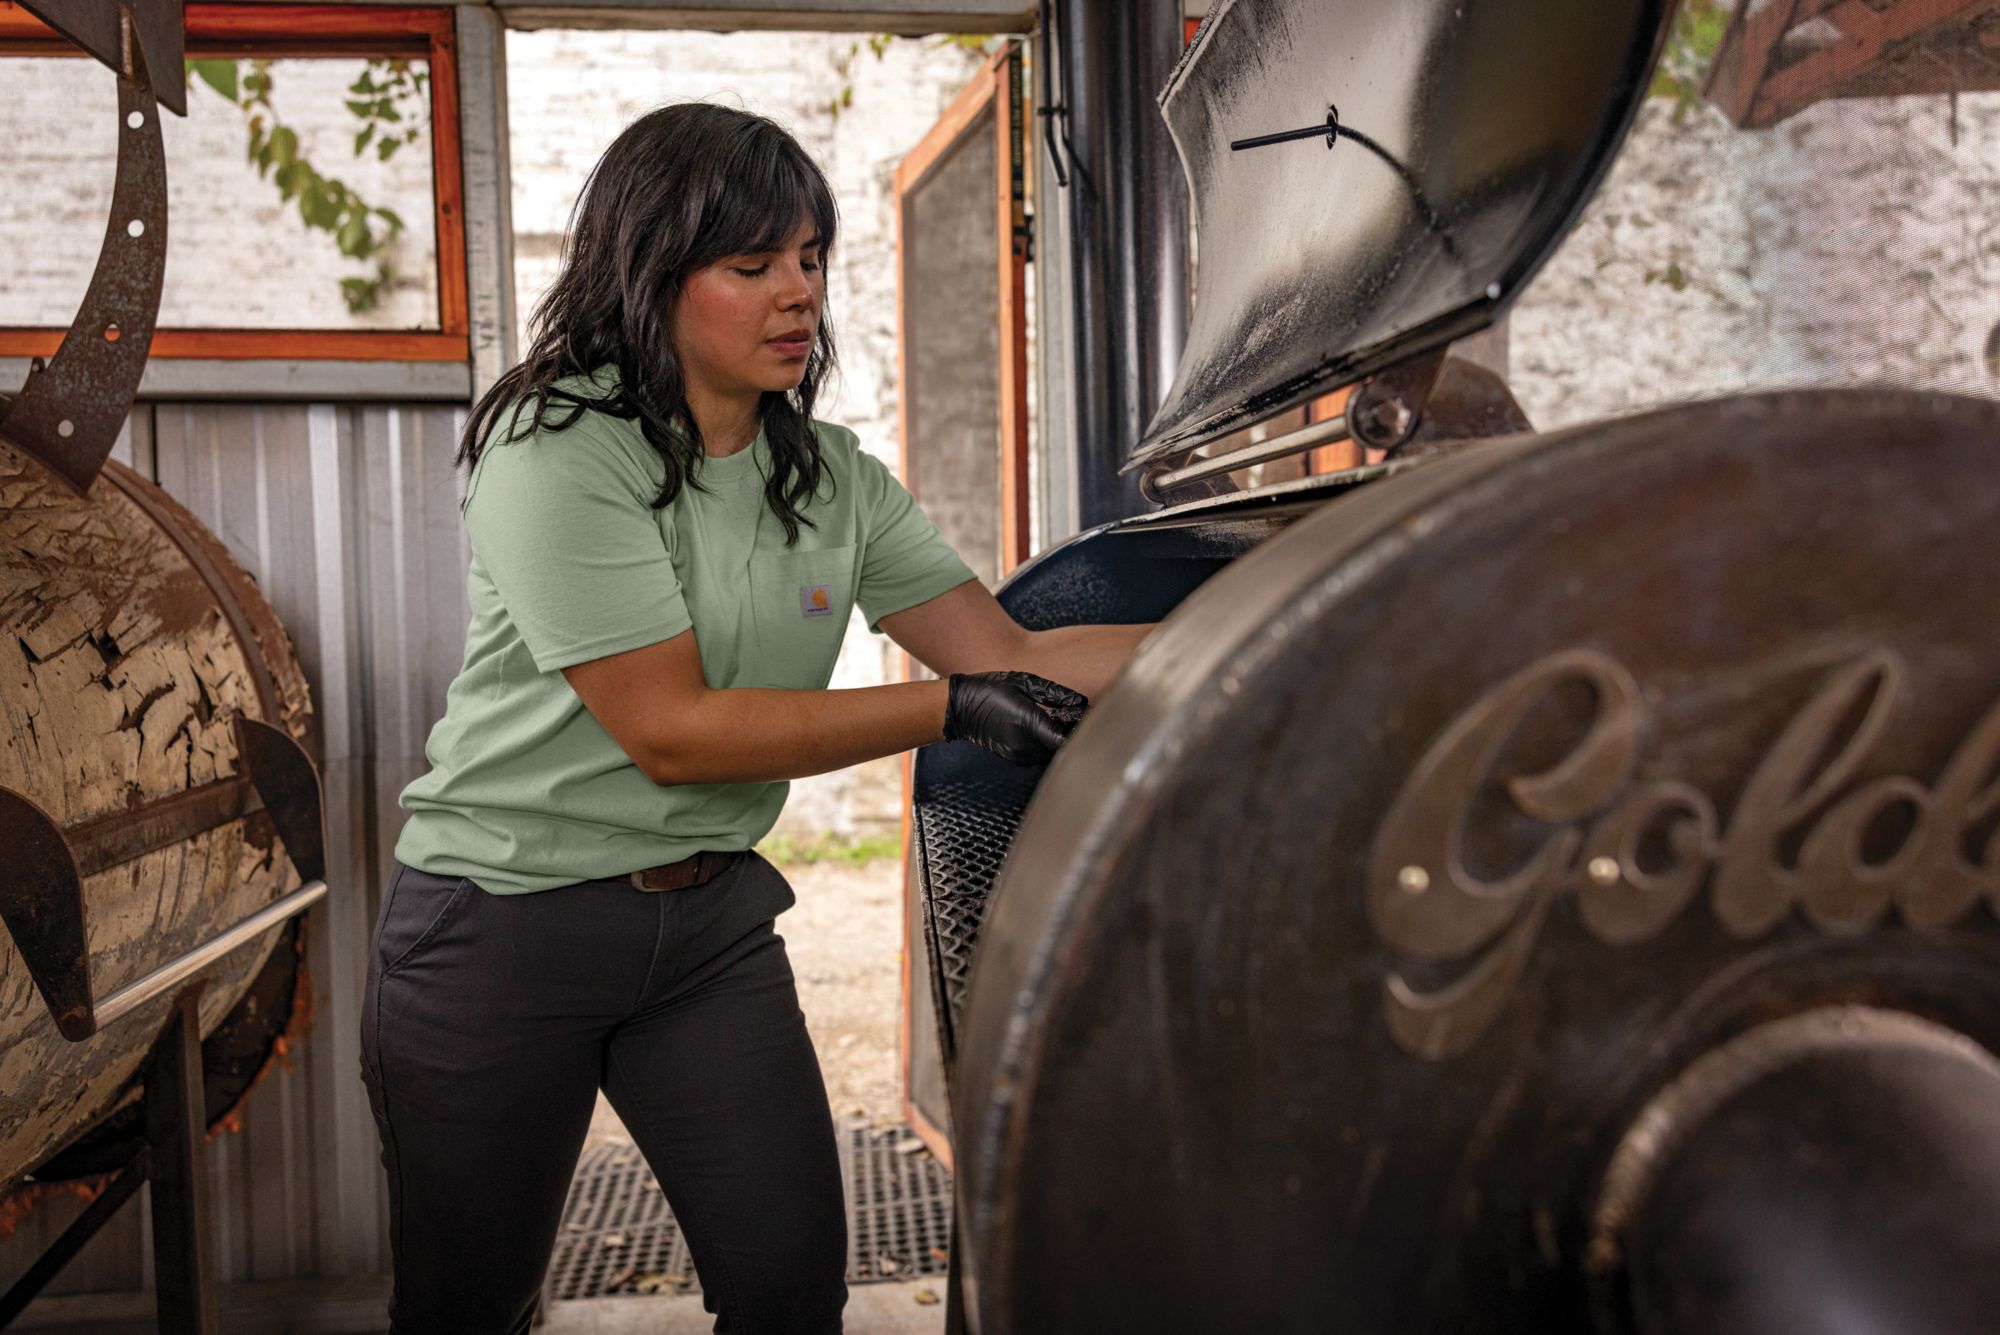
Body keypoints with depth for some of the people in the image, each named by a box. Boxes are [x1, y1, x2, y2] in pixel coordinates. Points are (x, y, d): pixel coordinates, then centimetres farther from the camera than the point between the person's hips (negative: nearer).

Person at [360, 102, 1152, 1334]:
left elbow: (1010, 655, -2)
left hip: (713, 920, 5)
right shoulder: (558, 454, -16)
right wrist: (954, 709, -24)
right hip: (505, 922, -4)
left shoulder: (837, 479, 3)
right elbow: (670, 732, -21)